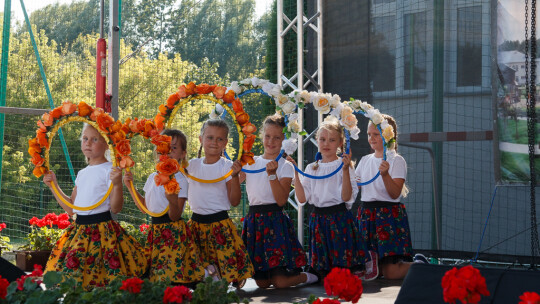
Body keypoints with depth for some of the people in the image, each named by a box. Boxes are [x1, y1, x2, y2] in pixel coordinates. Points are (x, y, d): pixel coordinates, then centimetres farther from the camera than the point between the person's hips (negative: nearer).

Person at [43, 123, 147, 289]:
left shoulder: (110, 171, -6)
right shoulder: (82, 173, 16)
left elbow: (116, 208, -12)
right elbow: (70, 208, 19)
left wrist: (117, 184, -27)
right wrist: (54, 185, 18)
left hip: (102, 230, -7)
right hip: (79, 230, 7)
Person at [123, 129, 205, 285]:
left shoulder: (180, 180, -9)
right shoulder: (153, 177, 12)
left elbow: (175, 216, -13)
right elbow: (145, 207, 21)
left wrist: (173, 202, -34)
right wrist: (130, 186, 17)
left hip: (174, 231, -6)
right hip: (155, 230, 7)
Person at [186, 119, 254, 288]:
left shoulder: (227, 167, -4)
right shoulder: (192, 165, 6)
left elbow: (235, 201, -8)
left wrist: (235, 176, -20)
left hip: (219, 225, -4)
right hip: (196, 223, 4)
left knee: (228, 265, -10)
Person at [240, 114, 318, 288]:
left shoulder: (286, 167, -1)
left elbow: (281, 200, -13)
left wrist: (272, 174, -21)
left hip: (276, 221, -4)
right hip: (254, 220, 4)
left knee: (280, 282, -11)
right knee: (262, 283, 2)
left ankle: (306, 276, 19)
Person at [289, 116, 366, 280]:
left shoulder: (343, 165, -2)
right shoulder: (312, 168, 10)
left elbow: (347, 197, -12)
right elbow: (302, 198, 3)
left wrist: (345, 169, -20)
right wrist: (295, 172, -1)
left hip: (339, 218, -4)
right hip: (318, 217, 4)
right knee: (322, 270, 4)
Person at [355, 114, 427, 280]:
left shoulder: (396, 160, -5)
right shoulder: (365, 160, 13)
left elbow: (395, 194, -13)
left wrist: (385, 174, -28)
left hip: (389, 215, -6)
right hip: (366, 215, 6)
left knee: (390, 272, -11)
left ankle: (420, 265, 16)